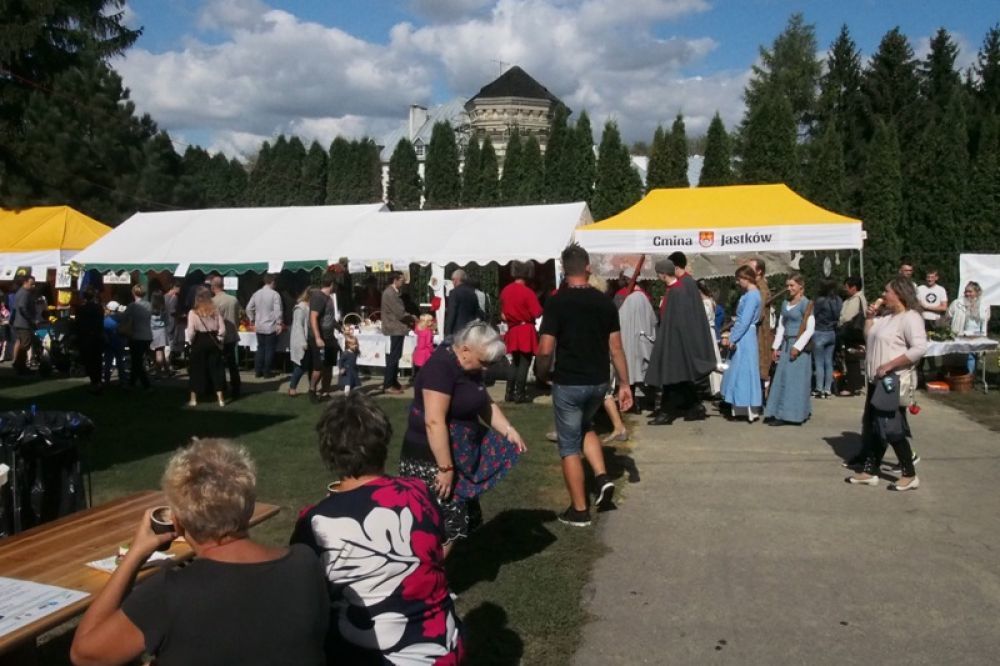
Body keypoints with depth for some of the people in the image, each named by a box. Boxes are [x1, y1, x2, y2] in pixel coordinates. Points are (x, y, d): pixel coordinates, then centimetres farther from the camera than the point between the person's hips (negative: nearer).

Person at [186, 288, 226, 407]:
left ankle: (194, 399, 14)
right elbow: (222, 329, -5)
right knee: (216, 369, 8)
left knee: (197, 370, 8)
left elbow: (191, 332, -13)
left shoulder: (193, 312, -10)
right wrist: (218, 340, 8)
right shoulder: (215, 311, -2)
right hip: (213, 342, 2)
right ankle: (220, 399, 10)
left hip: (199, 343, -2)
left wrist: (191, 342, 4)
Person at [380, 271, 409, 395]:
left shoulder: (393, 292, 16)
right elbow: (400, 313, -19)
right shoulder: (390, 293, -18)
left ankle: (393, 382, 21)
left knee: (394, 357, 14)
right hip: (395, 329, -10)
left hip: (395, 329, 10)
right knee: (393, 358, -7)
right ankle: (388, 385, -4)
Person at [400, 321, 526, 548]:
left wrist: (509, 431, 6)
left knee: (455, 522, 15)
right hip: (432, 460, -10)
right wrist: (445, 467, -27)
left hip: (458, 455, 10)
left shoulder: (469, 368, 7)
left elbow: (485, 404, 20)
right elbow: (434, 422, -28)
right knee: (443, 526, -7)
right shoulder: (441, 368, -22)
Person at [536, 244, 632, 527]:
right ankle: (602, 477, 14)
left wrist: (542, 375, 3)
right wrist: (625, 383, 9)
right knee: (585, 427, 30)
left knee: (570, 445, 7)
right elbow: (616, 348, 2)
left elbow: (546, 350, -16)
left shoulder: (556, 302, -12)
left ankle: (579, 511, 13)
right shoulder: (605, 302, 0)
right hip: (598, 382, 5)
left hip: (568, 383, -5)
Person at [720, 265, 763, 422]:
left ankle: (751, 411, 2)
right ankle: (742, 409, 18)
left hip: (745, 338, -10)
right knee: (740, 372, 12)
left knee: (744, 372, -4)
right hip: (741, 338, 10)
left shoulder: (752, 295, -16)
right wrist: (731, 336, 12)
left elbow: (745, 321, -20)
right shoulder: (748, 294, 13)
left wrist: (732, 339, -17)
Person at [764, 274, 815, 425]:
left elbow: (810, 329, -14)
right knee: (782, 379, 6)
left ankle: (792, 414, 2)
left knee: (795, 379, -3)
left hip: (799, 347, -7)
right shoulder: (785, 304, 12)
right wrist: (775, 346, 8)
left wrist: (797, 347, -17)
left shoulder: (805, 304, -8)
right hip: (786, 345, 7)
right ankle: (780, 413, 12)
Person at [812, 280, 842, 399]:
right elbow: (840, 317, 5)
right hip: (832, 334, 6)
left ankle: (819, 389, 1)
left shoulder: (820, 301, -15)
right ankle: (828, 389, 13)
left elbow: (813, 316, -8)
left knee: (819, 362, 0)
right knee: (829, 362, 10)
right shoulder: (839, 301, 2)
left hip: (820, 333, -6)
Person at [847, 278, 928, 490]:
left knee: (891, 428, -7)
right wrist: (870, 317, 5)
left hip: (894, 381, -10)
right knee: (872, 428, 12)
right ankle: (869, 471, 20)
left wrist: (889, 365, -24)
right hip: (878, 380, 10)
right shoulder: (886, 315, 15)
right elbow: (868, 338, 20)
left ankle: (910, 475, 4)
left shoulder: (910, 317, -13)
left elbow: (919, 348, -25)